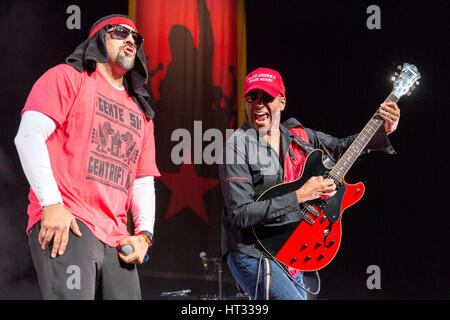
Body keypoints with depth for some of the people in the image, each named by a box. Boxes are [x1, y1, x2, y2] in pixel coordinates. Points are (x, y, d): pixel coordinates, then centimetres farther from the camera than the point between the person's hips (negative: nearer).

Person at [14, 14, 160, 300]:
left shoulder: (141, 113, 25)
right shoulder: (68, 78, 7)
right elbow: (29, 136, -6)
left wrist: (144, 233, 6)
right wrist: (51, 204, -16)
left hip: (117, 241, 7)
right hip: (63, 224, -6)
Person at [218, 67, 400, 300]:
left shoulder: (297, 136, 6)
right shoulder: (238, 147, -13)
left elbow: (341, 149, 22)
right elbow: (240, 214, -20)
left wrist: (383, 131, 8)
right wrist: (299, 196, -23)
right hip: (251, 254, -7)